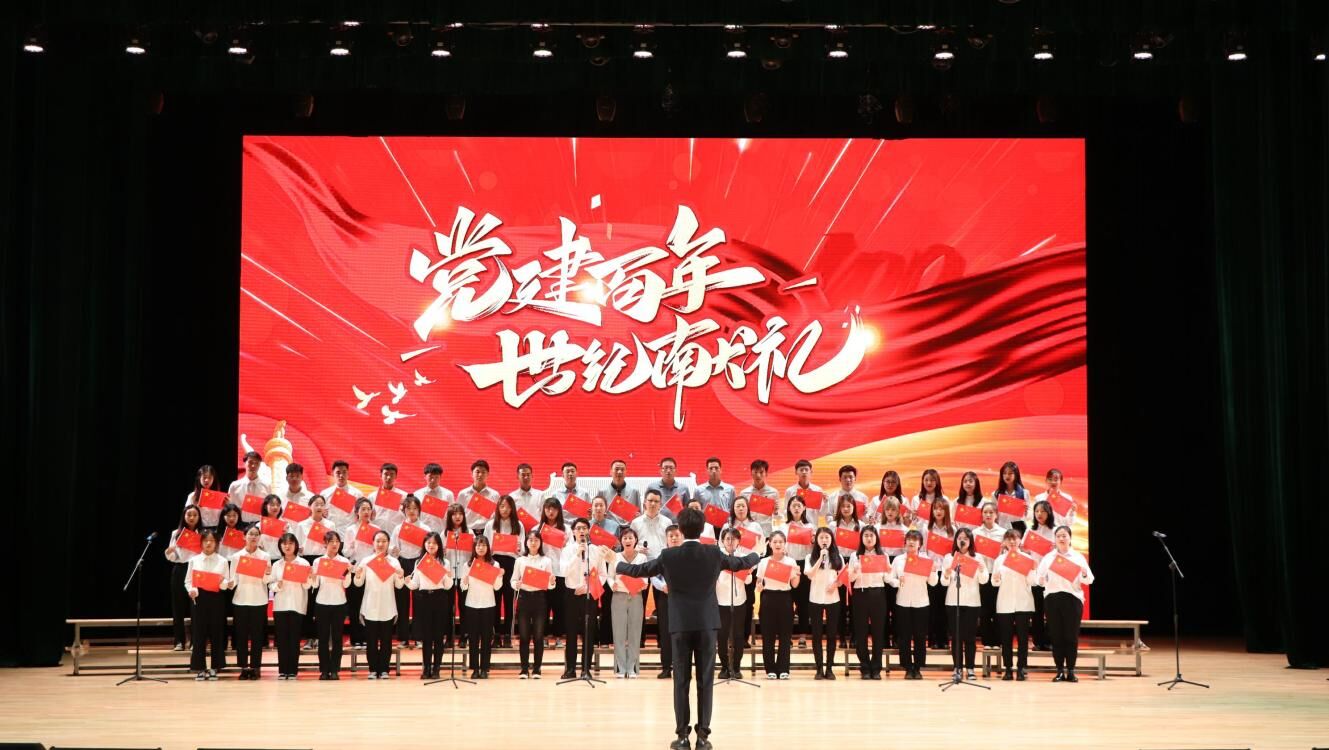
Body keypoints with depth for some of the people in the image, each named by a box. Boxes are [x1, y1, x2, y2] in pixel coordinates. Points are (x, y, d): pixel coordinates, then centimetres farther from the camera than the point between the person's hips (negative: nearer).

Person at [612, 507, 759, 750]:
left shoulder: (668, 556, -6)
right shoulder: (714, 554, -2)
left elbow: (639, 570, 8)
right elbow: (741, 563, 15)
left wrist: (616, 565, 27)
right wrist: (757, 554, 38)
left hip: (680, 624, -1)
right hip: (707, 623, 1)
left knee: (681, 681, 4)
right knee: (705, 681, 4)